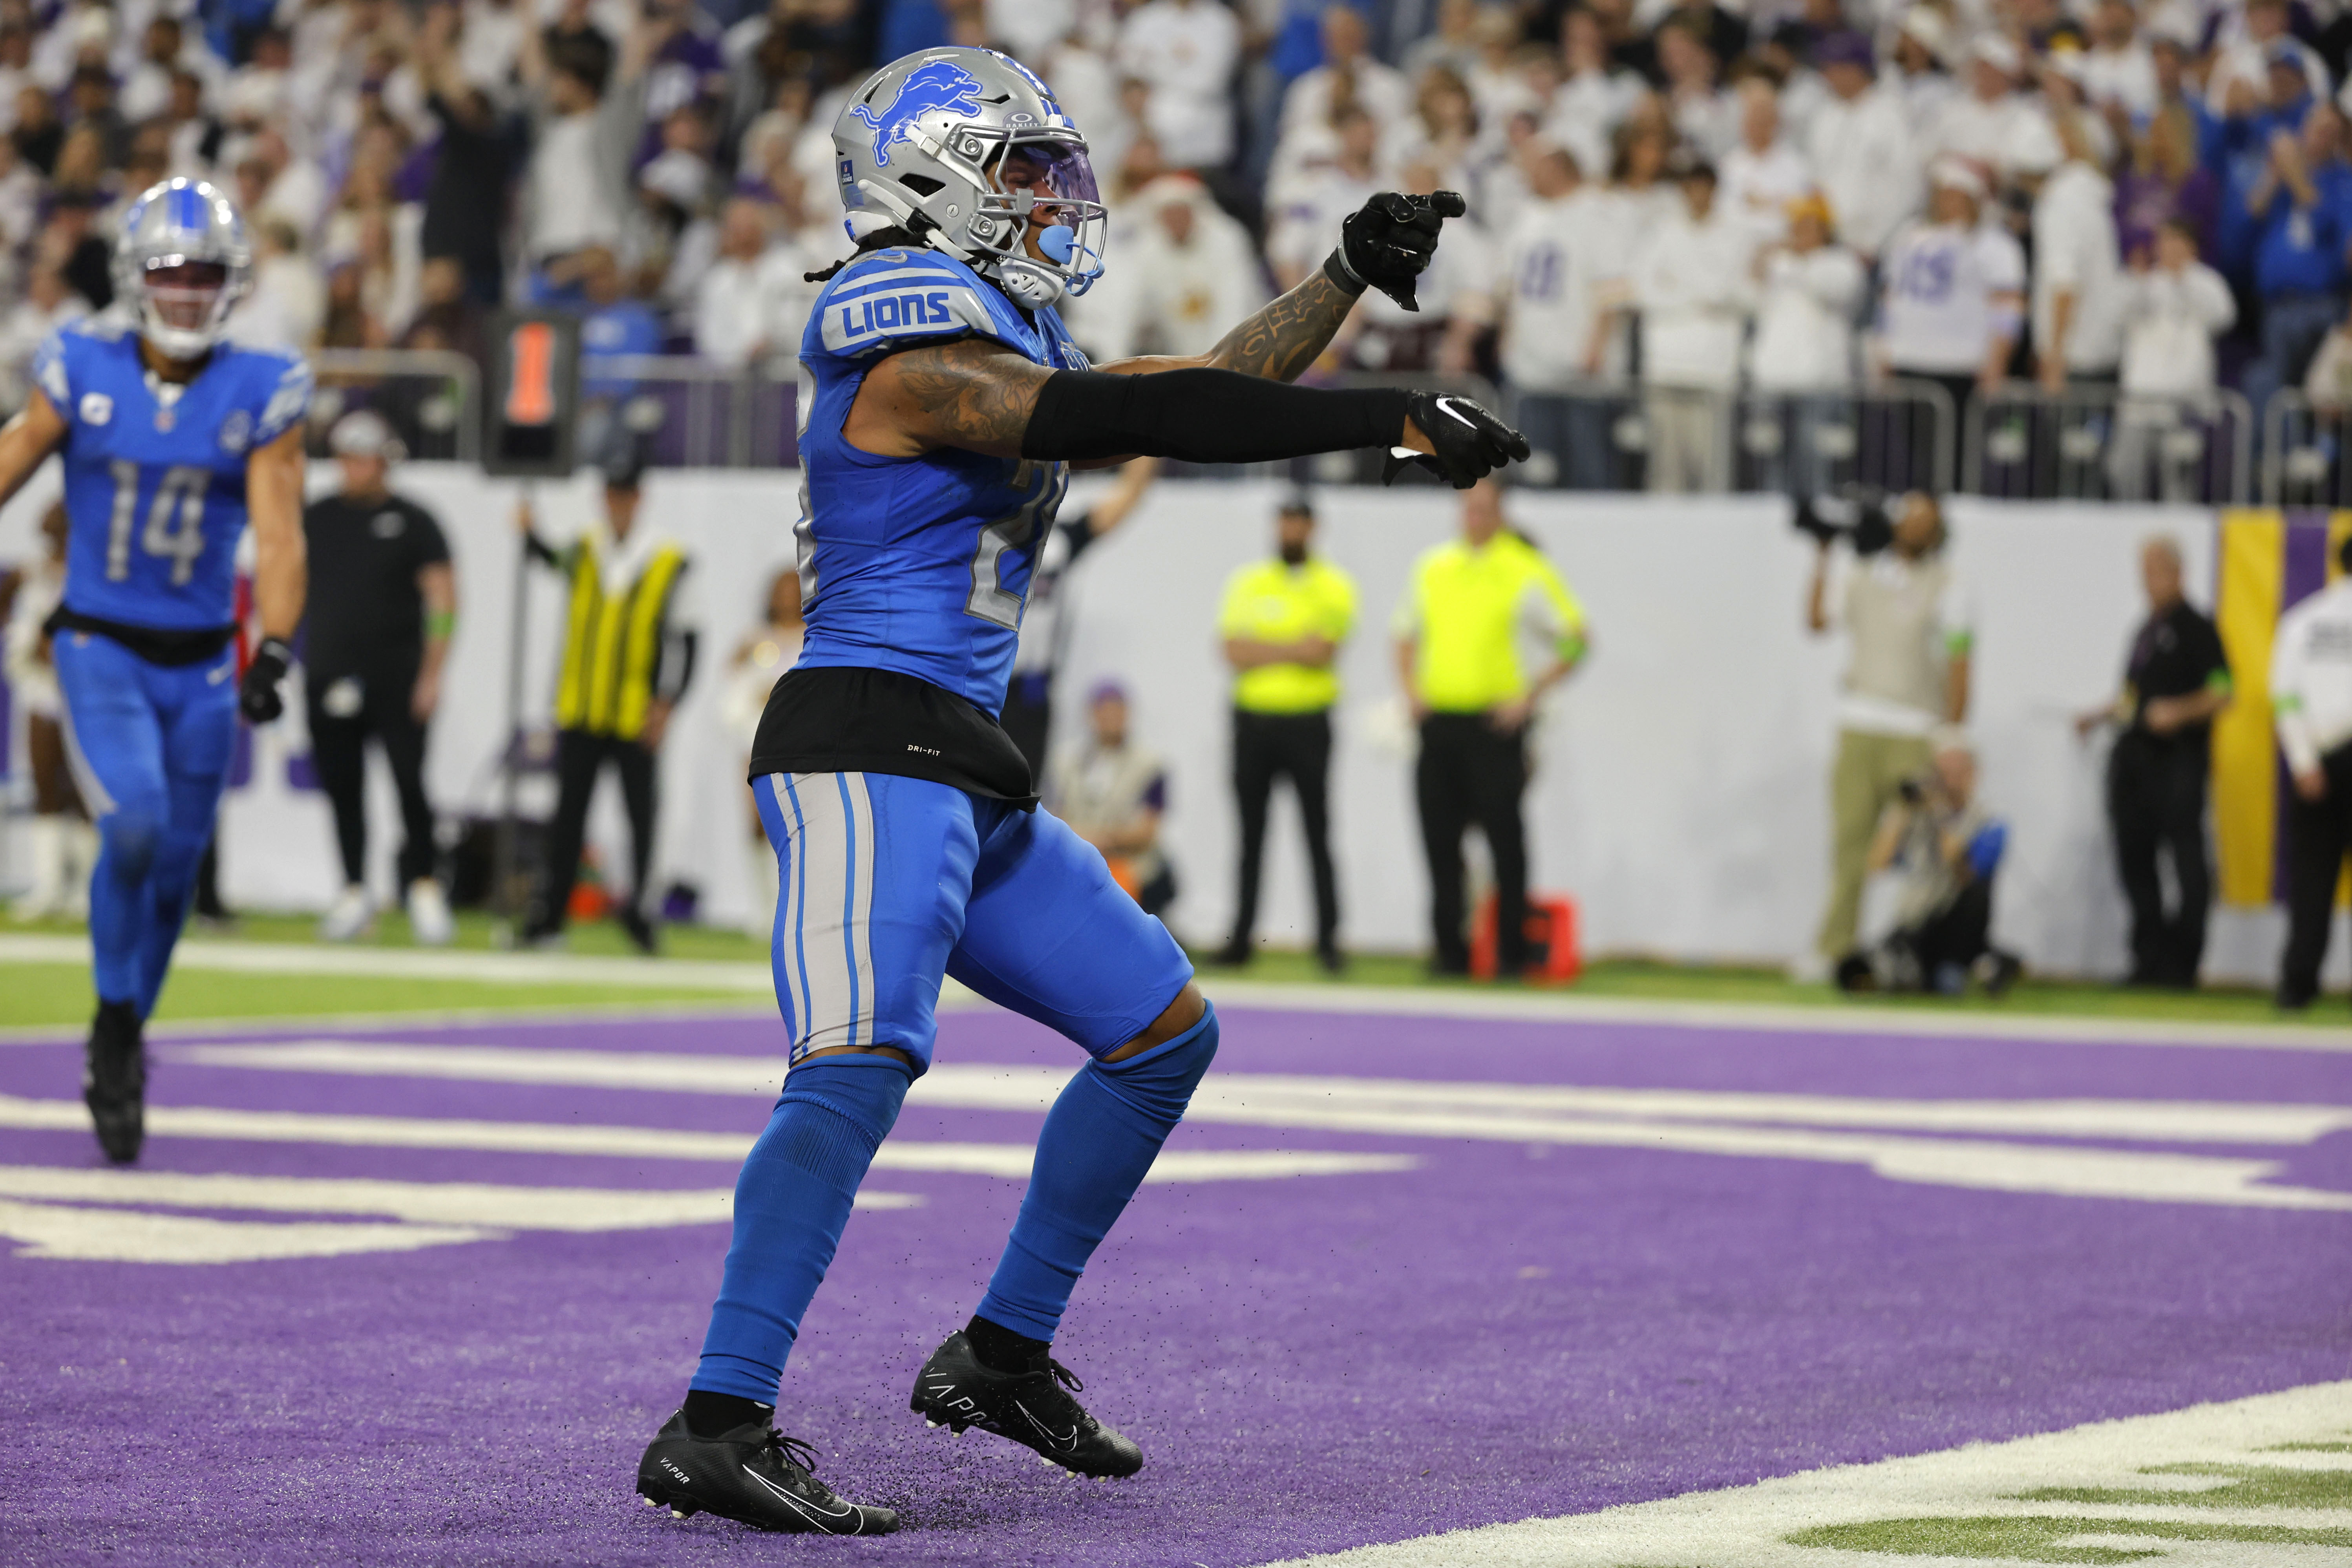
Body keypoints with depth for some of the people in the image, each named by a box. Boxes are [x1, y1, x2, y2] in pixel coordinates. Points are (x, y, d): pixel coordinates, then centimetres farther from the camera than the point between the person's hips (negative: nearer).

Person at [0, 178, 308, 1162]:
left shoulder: (262, 394, -5)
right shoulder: (80, 370, -4)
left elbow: (277, 533, -9)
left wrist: (273, 653, -20)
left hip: (200, 663, 2)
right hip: (99, 647, -2)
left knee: (174, 864, 8)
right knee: (133, 825, -22)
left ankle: (122, 1054, 28)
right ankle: (115, 1025, -3)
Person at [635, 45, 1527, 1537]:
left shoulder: (998, 339, 19)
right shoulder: (924, 354, -12)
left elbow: (1197, 390, 29)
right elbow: (1156, 418, -20)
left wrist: (1351, 277, 25)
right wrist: (1399, 421, -19)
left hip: (965, 775, 11)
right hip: (868, 754, -11)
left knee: (1166, 1032, 16)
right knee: (858, 1066, -26)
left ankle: (1004, 1355, 22)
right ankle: (716, 1432, -32)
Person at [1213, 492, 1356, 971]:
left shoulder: (1334, 586, 2)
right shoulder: (1246, 584, 9)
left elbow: (1322, 652, -12)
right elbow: (1235, 653, -4)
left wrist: (1264, 650, -8)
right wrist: (1296, 650, -10)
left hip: (1307, 721, -2)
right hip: (1252, 720, 2)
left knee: (1317, 833, -3)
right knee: (1250, 836, 5)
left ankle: (1328, 937, -1)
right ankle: (1241, 936, 10)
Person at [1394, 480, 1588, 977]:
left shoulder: (1525, 572, -3)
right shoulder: (1433, 568, 12)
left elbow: (1575, 638, -3)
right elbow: (1408, 633, 24)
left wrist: (1530, 695, -10)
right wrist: (1411, 688, 8)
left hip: (1494, 724, -5)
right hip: (1437, 720, 5)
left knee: (1504, 840, -4)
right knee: (1440, 839, 4)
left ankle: (1511, 952, 1)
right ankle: (1450, 950, 11)